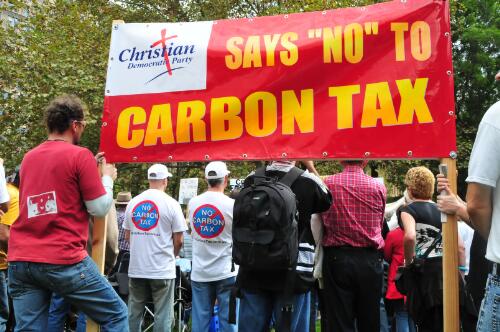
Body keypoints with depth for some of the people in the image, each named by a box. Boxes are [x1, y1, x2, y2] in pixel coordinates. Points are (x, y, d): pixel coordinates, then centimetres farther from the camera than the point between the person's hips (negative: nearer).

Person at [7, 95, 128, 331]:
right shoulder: (80, 155, -5)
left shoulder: (29, 158, 15)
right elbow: (100, 208, -4)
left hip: (19, 261, 7)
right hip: (64, 261, -6)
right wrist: (107, 177, 13)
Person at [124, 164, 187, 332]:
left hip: (136, 268, 4)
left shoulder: (133, 202, 5)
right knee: (162, 315, 3)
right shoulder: (171, 204, -7)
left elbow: (127, 236, 11)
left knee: (134, 313, 13)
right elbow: (178, 241, -6)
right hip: (162, 269, -4)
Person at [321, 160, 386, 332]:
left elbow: (323, 221, 6)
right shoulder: (379, 187, 1)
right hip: (370, 259, 1)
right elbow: (380, 224, 9)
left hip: (337, 258, -1)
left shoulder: (328, 183, -2)